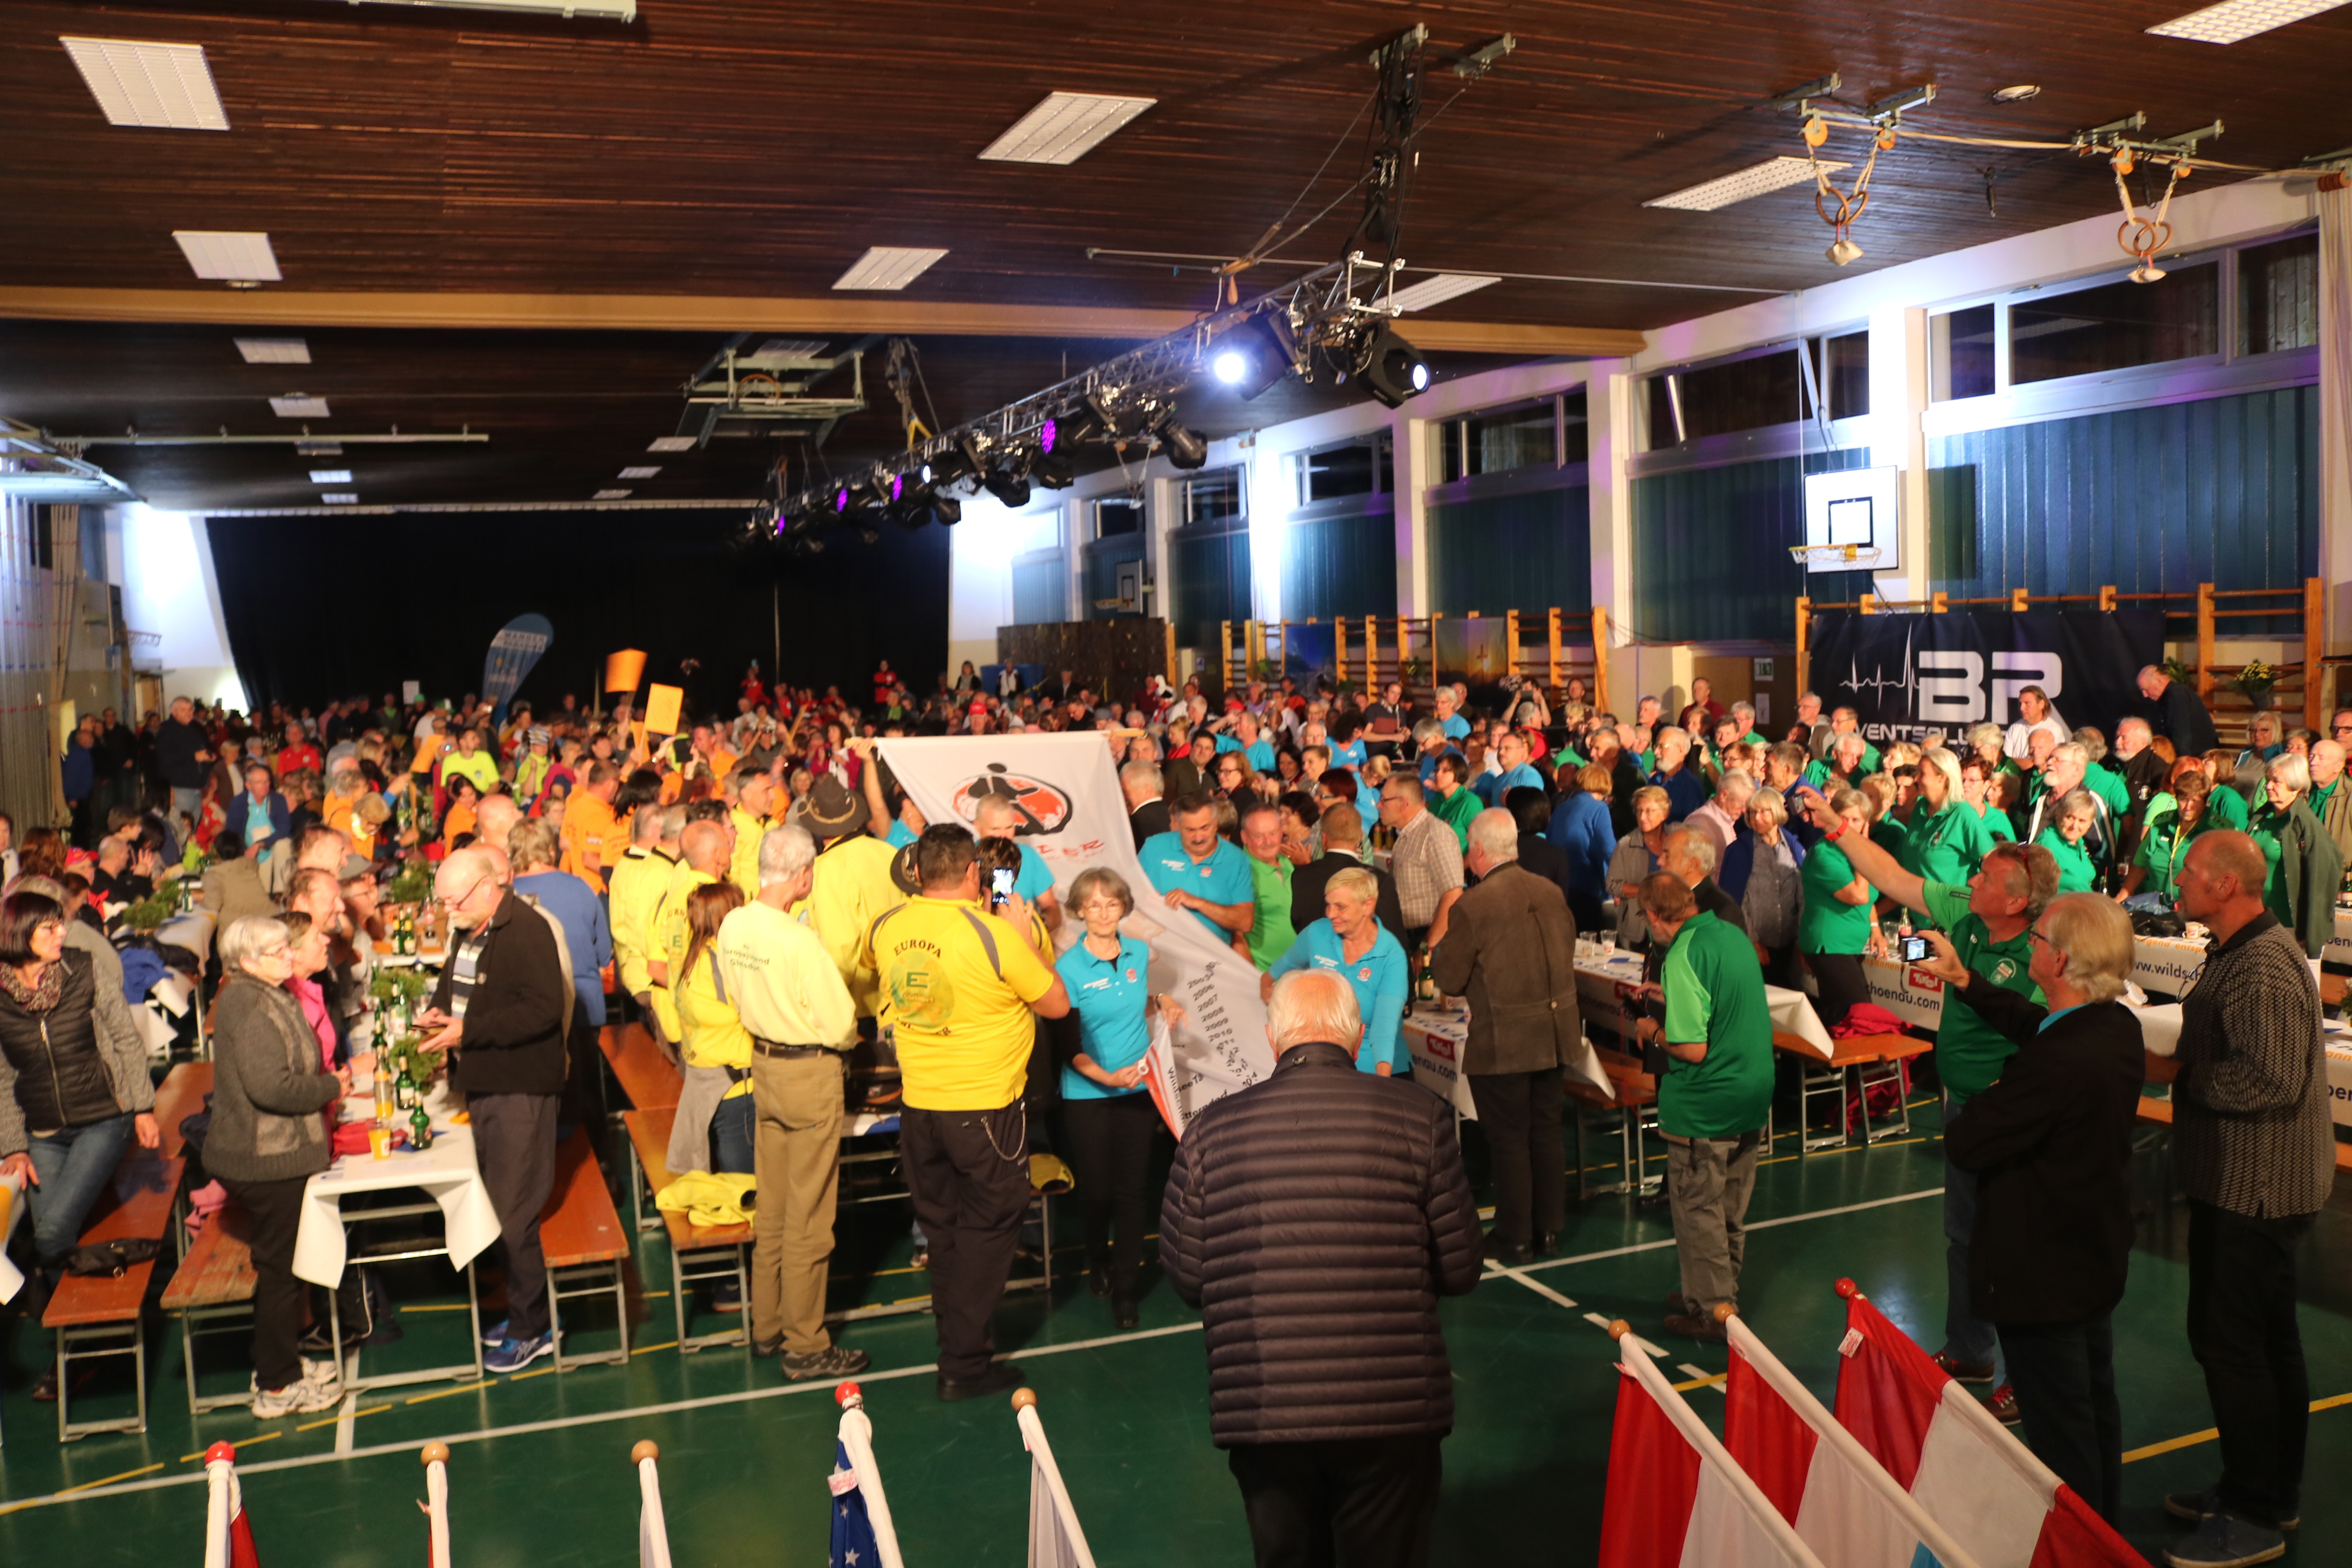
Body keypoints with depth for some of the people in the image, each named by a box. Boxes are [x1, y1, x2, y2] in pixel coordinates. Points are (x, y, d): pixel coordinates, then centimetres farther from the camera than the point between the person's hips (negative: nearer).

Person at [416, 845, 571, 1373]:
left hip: (520, 1090, -9)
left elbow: (543, 1009, -25)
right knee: (498, 1205, 15)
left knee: (513, 1213, -4)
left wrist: (468, 1030, -23)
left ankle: (531, 1330, 9)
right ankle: (523, 1311, 28)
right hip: (483, 1085, 9)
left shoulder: (527, 931, -18)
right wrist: (439, 1010, 5)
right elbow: (454, 982, 28)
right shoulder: (469, 931, 12)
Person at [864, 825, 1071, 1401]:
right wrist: (1024, 938, 0)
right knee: (986, 1231, 8)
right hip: (985, 1109, -5)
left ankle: (957, 1340, 31)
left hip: (918, 1105, 6)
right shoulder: (992, 933, -21)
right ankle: (964, 1364, 12)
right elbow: (1057, 1003, -11)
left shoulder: (887, 928, -4)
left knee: (943, 1230, 19)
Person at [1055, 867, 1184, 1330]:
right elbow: (1068, 1046, -12)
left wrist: (1161, 1004, 2)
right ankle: (1097, 1261, 36)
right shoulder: (1069, 968, -11)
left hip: (1139, 1088, 3)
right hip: (1087, 1095, -3)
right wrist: (1107, 1078, -24)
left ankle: (1125, 1288, 12)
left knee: (1133, 1188, 2)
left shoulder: (1140, 954, 3)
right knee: (1096, 1188, 7)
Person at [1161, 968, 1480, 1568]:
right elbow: (1460, 1271, -1)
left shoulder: (1210, 1130, -3)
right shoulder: (1419, 1117, -6)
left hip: (1258, 1413, 1)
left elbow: (1187, 1278, 4)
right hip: (1394, 1407, -1)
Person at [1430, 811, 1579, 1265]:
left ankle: (1514, 1238, 17)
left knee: (1509, 1142, 6)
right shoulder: (1552, 894, 0)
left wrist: (1437, 957, 9)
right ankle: (1550, 1229, 27)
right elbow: (1565, 955, 11)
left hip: (1501, 1044, -6)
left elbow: (1450, 980, -12)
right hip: (1553, 1035, 6)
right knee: (1546, 1134, 17)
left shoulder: (1473, 906, -19)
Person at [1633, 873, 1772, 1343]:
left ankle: (1711, 1310, 15)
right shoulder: (1734, 935, 4)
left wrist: (1655, 1030, -8)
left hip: (1705, 1106, -9)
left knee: (1697, 1209, 6)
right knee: (1731, 1207, 21)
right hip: (1754, 1093, 9)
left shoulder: (1684, 958, -23)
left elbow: (1694, 1048, -25)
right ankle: (1725, 1291, 35)